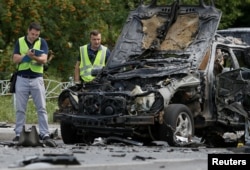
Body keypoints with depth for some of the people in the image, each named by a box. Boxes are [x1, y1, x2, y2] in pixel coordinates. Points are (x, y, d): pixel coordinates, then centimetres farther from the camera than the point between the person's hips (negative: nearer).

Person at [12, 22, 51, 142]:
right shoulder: (20, 42, 6)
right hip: (22, 78, 1)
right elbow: (15, 59, -1)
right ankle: (18, 133, 9)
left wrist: (34, 57, -29)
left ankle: (44, 133, -2)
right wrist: (27, 55, -16)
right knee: (20, 109, 4)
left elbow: (44, 59, -9)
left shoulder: (42, 42, 3)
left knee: (41, 108, -2)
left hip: (37, 78, -1)